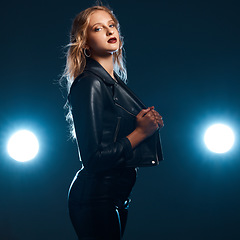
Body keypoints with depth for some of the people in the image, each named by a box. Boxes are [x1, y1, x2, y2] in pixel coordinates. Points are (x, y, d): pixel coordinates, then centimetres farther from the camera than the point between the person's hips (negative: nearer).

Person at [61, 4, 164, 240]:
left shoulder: (116, 81, 11)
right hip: (96, 199, -9)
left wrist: (150, 122, 3)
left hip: (117, 195, 9)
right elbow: (93, 159, -19)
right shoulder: (89, 84, -15)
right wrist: (140, 132, -16)